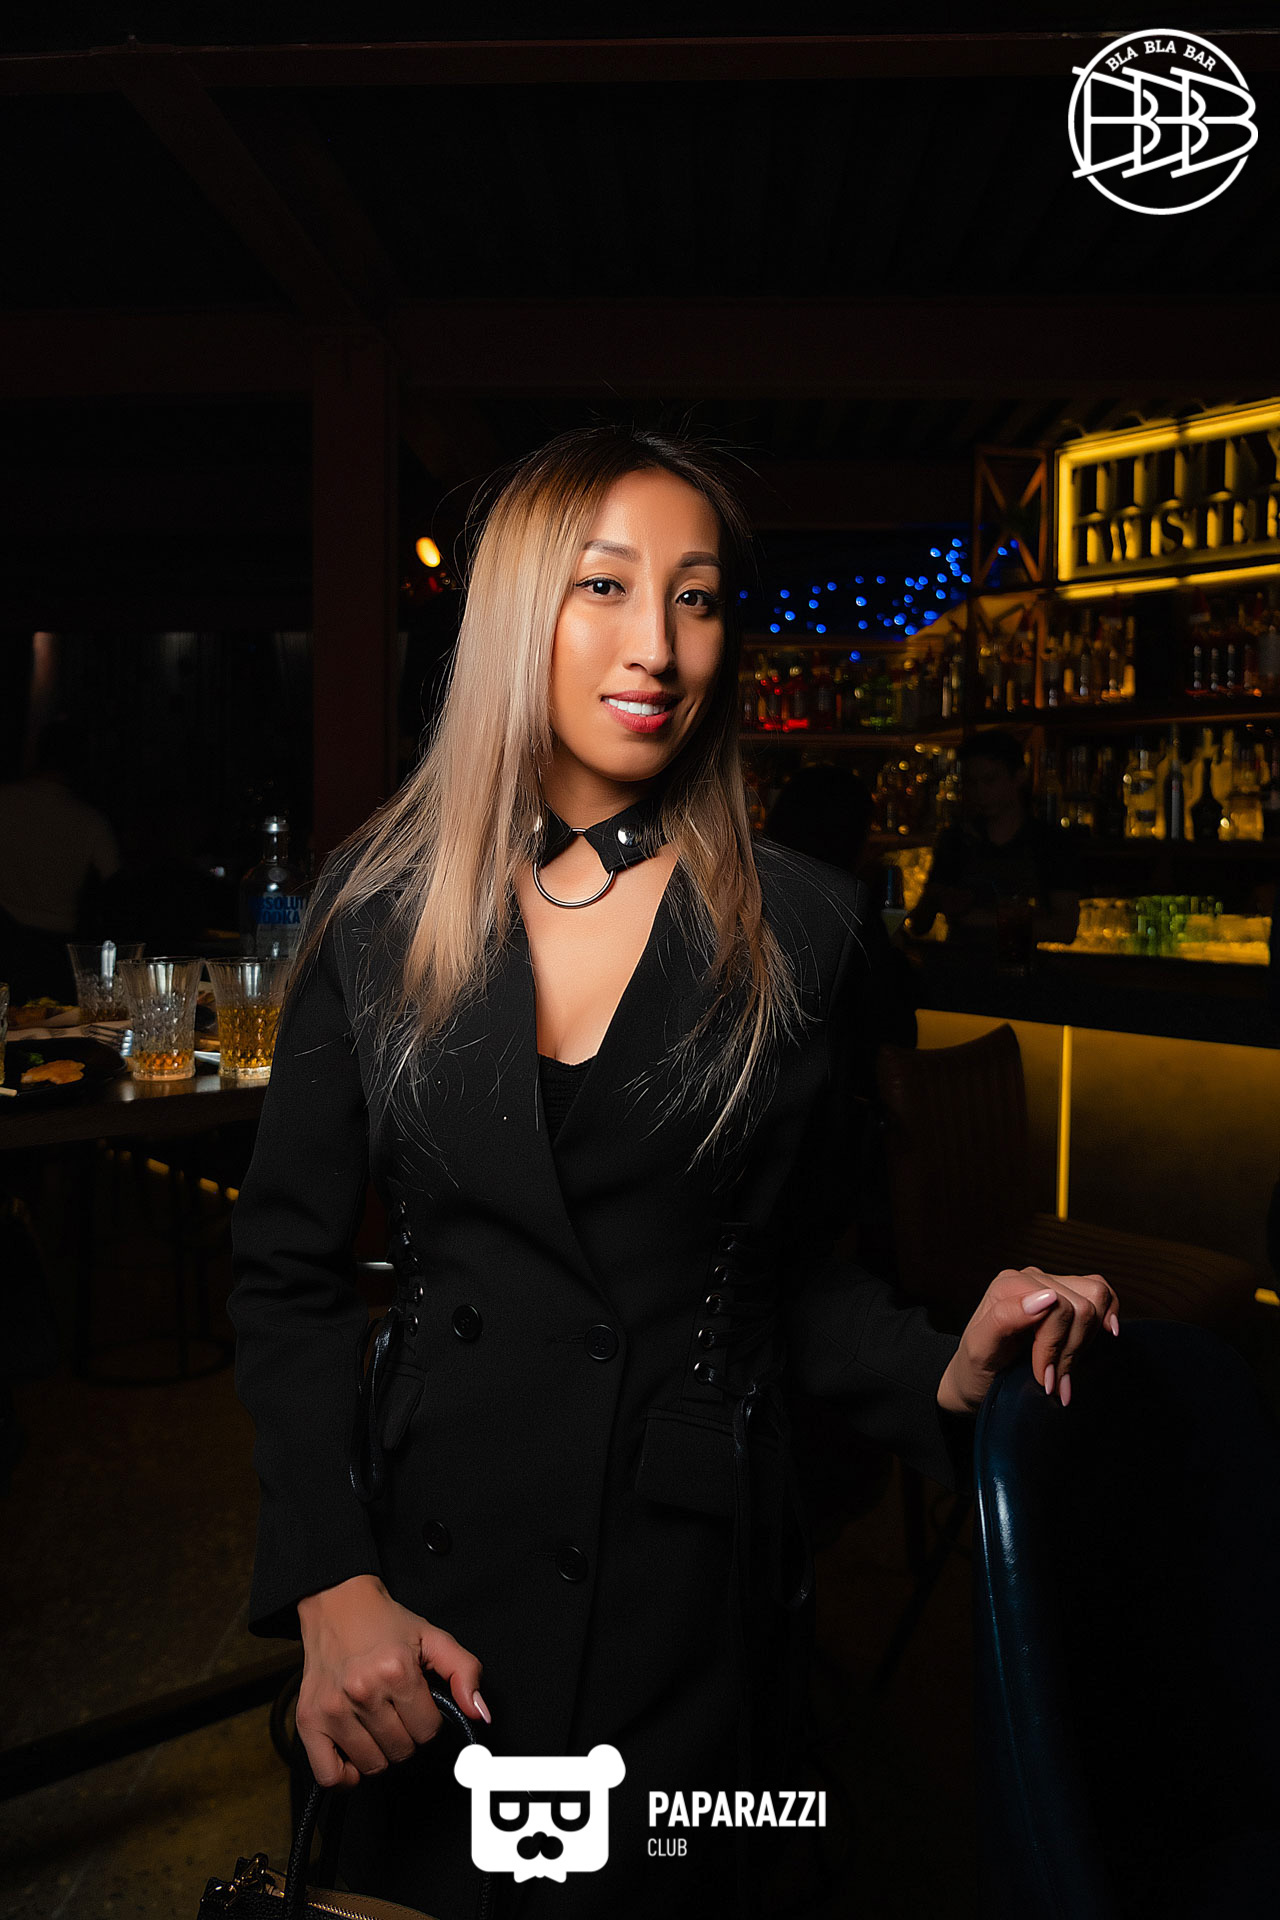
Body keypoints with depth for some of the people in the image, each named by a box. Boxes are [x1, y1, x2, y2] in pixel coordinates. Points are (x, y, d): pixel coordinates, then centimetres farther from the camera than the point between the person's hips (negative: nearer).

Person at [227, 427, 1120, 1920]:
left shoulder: (799, 928, -5)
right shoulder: (379, 906, -5)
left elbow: (791, 1256, 4)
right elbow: (286, 1267, -2)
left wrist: (946, 1373, -13)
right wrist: (330, 1584, -9)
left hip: (685, 1577, 0)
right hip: (419, 1575, 1)